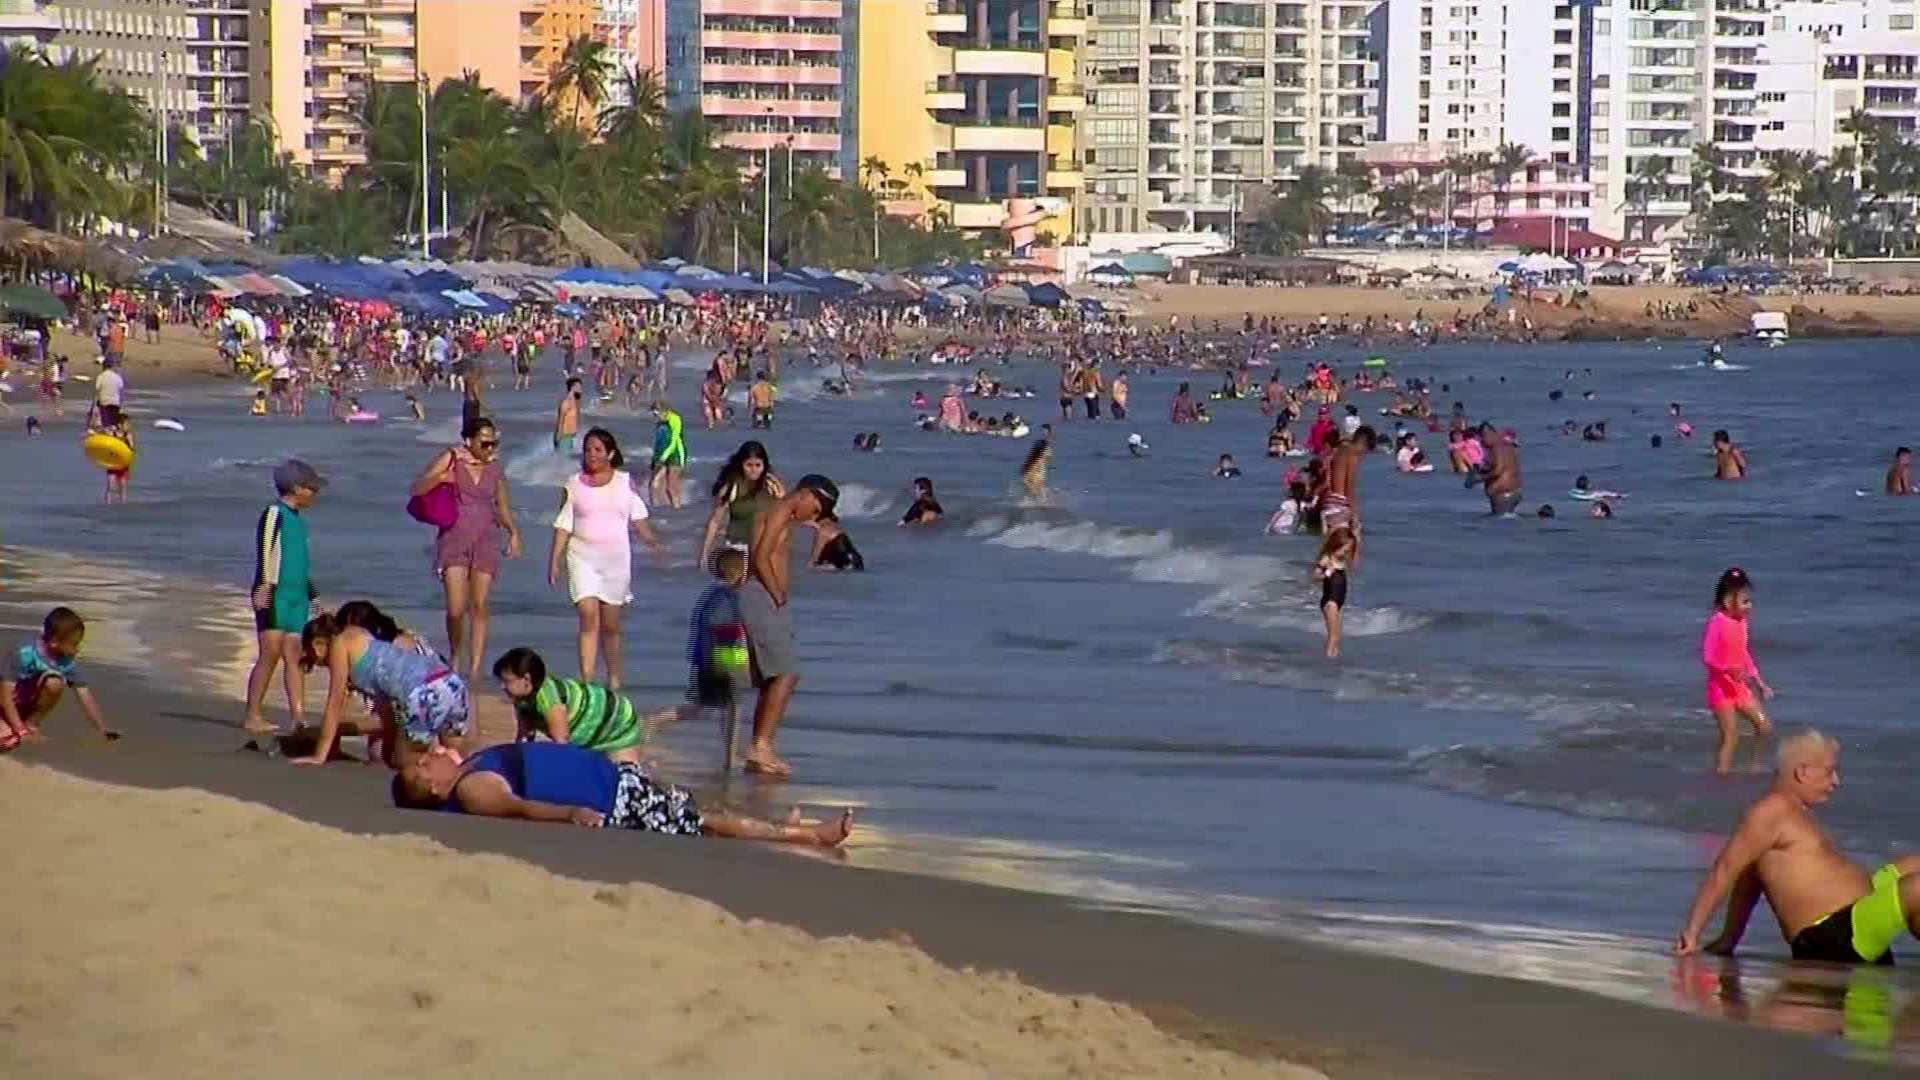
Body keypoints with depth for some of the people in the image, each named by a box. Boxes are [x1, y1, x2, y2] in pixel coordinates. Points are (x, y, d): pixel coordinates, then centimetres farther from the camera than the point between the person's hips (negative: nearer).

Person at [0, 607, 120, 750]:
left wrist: (103, 729, -18)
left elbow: (85, 695, -10)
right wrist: (20, 728, -29)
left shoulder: (67, 661, -13)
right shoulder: (25, 655, -28)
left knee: (55, 682, -27)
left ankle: (31, 723, -6)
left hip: (29, 704, 5)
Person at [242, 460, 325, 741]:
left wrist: (313, 594, 29)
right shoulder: (274, 514, -5)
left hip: (297, 596, 8)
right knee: (271, 654, -10)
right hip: (275, 595, -8)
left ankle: (299, 718, -1)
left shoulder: (298, 519, 20)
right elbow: (265, 553, -13)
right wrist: (265, 586, -21)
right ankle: (252, 717, -7)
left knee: (294, 655, 3)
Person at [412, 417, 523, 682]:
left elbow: (502, 505, 19)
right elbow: (417, 489, -6)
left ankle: (475, 670, 0)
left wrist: (513, 531, 4)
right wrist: (443, 476, -21)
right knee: (456, 608, -11)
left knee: (481, 607, -3)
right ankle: (454, 656, 16)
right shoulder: (450, 459, -4)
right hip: (454, 539, -3)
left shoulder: (496, 468, 7)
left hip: (486, 540, 3)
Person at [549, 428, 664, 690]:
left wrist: (652, 541, -10)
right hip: (583, 557, -1)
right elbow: (563, 524, 4)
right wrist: (555, 559, -2)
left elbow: (638, 517, 7)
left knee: (610, 625, 8)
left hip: (616, 559, 1)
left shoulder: (625, 482, 5)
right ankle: (586, 681, -19)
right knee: (588, 617, -15)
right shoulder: (574, 484, 3)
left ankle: (614, 680, 25)